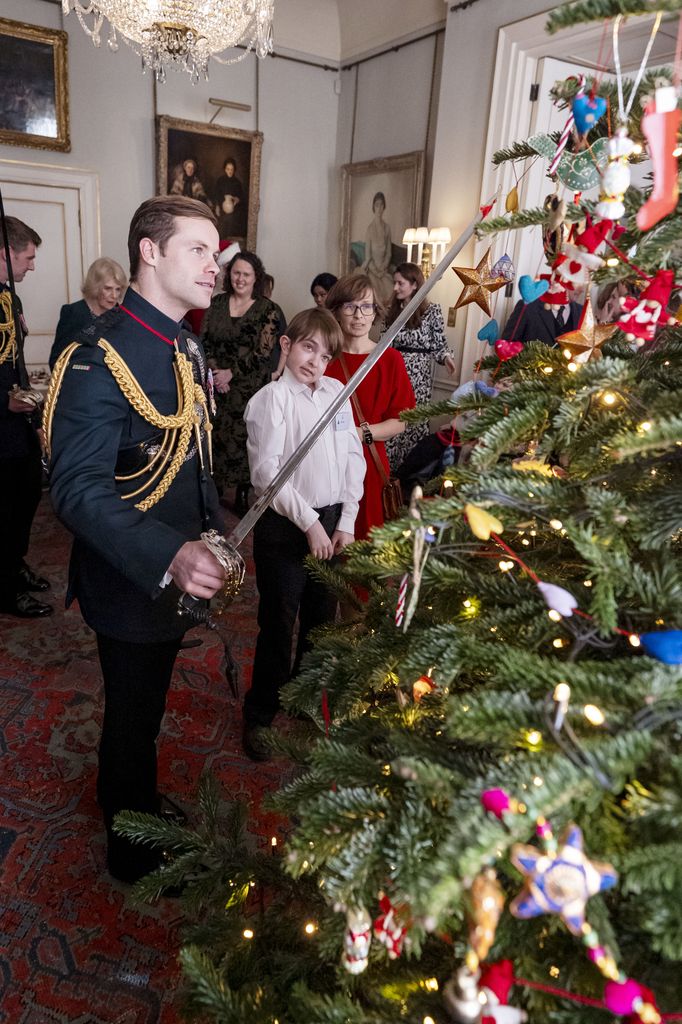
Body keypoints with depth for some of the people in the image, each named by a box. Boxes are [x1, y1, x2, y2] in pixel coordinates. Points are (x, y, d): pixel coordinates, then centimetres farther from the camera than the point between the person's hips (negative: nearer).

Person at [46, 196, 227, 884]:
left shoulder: (188, 349, 5)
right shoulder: (101, 356, -24)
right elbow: (78, 490, -29)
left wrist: (216, 535, 11)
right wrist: (167, 558, -41)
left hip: (177, 572, 8)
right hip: (130, 581, -8)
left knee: (146, 704, 27)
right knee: (134, 716, 14)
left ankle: (133, 801, 54)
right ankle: (133, 851, 41)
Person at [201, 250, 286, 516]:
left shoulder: (268, 310, -3)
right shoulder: (217, 303, 9)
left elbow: (262, 352, -9)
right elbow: (204, 341, 6)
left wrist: (231, 373, -12)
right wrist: (215, 373, -9)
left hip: (249, 388, -3)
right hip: (216, 385, 3)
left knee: (243, 438, 0)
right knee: (215, 436, 4)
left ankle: (242, 495, 15)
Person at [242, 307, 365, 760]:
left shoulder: (336, 392, 4)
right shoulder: (272, 398, -10)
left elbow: (353, 457, 6)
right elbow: (265, 472, -16)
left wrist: (345, 522, 0)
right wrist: (309, 522, -16)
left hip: (331, 521, 5)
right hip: (284, 525, -5)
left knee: (322, 619, 18)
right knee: (279, 626, 6)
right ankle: (259, 715, 26)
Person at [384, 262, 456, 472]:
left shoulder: (431, 310, -4)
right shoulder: (392, 310, 8)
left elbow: (439, 344, -1)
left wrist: (446, 358, -20)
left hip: (417, 376, -3)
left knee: (414, 421, 2)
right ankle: (389, 469, 14)